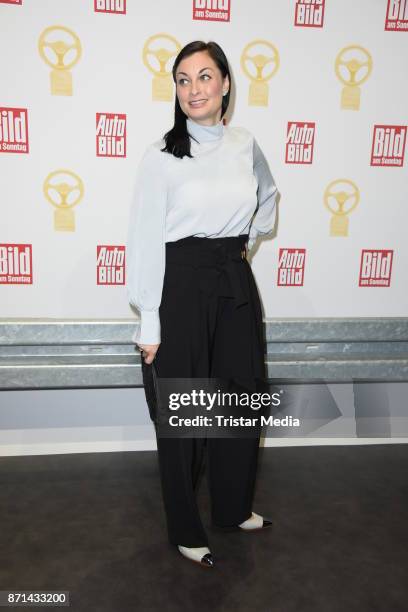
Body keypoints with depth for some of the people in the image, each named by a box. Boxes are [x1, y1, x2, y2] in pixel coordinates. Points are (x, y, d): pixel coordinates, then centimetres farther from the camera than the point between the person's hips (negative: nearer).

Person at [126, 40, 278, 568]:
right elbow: (146, 241, -10)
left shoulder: (245, 146, 6)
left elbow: (269, 197, 27)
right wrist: (149, 324, -11)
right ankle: (185, 530, 29)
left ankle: (234, 508, 39)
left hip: (237, 284, 5)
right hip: (182, 286, -5)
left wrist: (246, 242, 13)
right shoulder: (161, 155, -8)